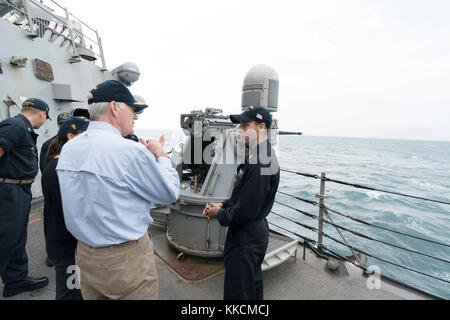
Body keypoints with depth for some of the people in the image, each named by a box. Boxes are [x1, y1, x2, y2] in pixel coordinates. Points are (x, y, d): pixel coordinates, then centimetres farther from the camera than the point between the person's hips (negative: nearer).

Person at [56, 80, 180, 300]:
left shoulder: (68, 148, 0)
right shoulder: (130, 151, -24)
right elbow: (170, 193, -13)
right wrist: (160, 155, 0)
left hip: (85, 254, 8)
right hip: (126, 259, -7)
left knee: (94, 295, 25)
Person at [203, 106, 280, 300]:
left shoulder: (259, 163, -27)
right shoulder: (261, 155, 8)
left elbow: (246, 211, -27)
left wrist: (220, 215, -10)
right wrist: (223, 205, 3)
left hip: (246, 237, -10)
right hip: (256, 231, 10)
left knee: (237, 293, 7)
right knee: (253, 285, 28)